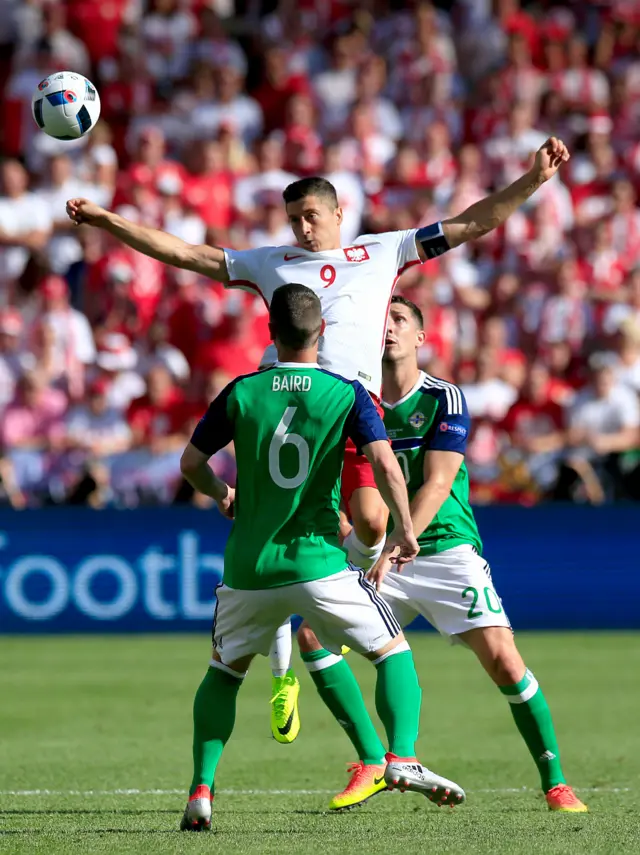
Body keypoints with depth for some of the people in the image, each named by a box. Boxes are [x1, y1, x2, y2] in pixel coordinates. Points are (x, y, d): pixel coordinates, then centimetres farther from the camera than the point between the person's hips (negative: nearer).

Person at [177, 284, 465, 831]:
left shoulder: (241, 393, 2)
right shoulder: (347, 394, -3)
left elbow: (191, 465, 10)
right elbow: (385, 465, -14)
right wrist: (405, 531, -1)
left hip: (248, 565, 2)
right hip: (318, 561, -2)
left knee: (224, 672, 20)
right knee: (393, 652, 11)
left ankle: (201, 793, 9)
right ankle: (403, 759, -10)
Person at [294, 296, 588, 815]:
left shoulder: (445, 399, -7)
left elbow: (436, 485, -17)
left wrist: (394, 549, -29)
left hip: (448, 550, -4)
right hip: (382, 557, 4)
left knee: (502, 660, -17)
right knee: (312, 632, -15)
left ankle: (555, 781, -1)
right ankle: (373, 763, -5)